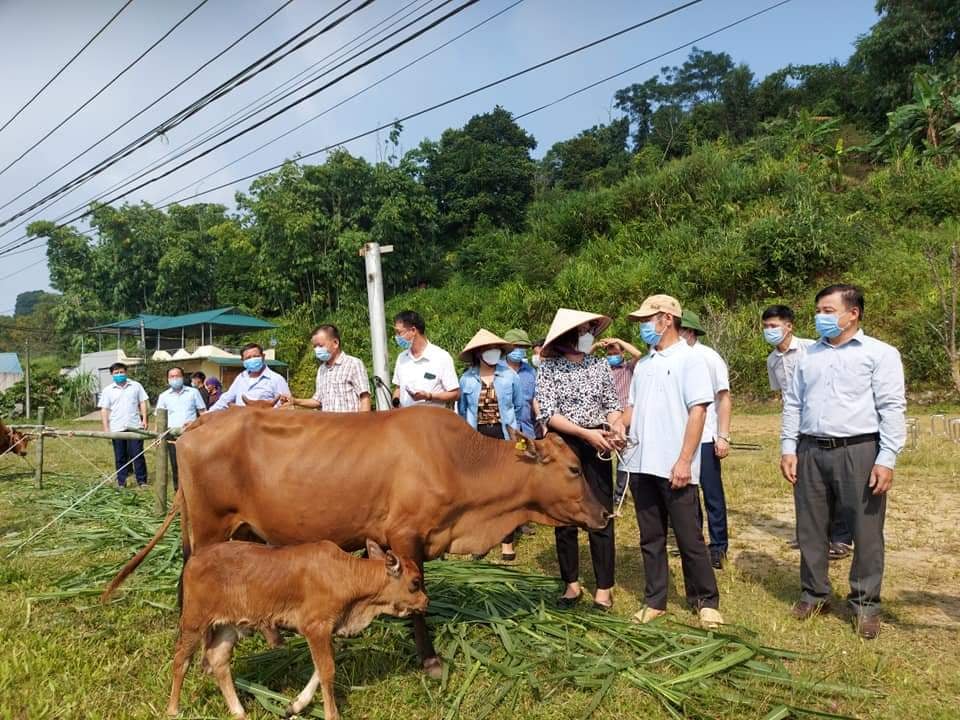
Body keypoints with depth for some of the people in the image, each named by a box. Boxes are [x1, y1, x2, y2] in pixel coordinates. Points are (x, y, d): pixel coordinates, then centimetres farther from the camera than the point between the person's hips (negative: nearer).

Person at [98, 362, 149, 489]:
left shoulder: (136, 386, 6)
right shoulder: (107, 390, 6)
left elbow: (142, 402, 8)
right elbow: (104, 410, 3)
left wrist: (144, 419, -3)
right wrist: (106, 428, -5)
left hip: (135, 426, -1)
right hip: (117, 428, 1)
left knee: (137, 454, -1)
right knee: (120, 457, 8)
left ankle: (142, 481, 6)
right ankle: (121, 482, 15)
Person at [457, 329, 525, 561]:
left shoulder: (510, 375, -3)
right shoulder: (466, 379, -1)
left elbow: (519, 407, 8)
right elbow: (462, 411, 10)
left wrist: (514, 431, 11)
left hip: (504, 437, -1)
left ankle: (507, 540, 13)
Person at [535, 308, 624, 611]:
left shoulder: (600, 365, 3)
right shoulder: (549, 368, -5)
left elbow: (612, 404, 8)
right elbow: (547, 413, -11)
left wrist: (617, 426, -14)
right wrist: (586, 433, -19)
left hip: (596, 445, 1)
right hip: (562, 446, -1)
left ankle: (604, 587, 12)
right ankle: (572, 583, 22)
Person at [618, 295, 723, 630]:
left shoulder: (690, 359, -5)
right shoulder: (644, 363, 15)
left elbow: (698, 412, -11)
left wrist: (685, 460, -17)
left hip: (674, 467, -6)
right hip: (641, 464, 7)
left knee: (689, 538, 3)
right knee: (651, 538, 13)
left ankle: (706, 601, 19)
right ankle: (655, 601, 22)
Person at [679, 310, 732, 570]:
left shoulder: (709, 357, -8)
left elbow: (724, 398, -5)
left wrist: (723, 436, -10)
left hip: (705, 438, -4)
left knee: (712, 494, 6)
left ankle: (718, 547, 18)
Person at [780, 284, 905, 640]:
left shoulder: (880, 353, 0)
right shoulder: (808, 355, 15)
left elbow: (891, 408, -6)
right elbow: (792, 404, 15)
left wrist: (887, 459, -13)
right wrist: (788, 448, 7)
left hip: (859, 451, -4)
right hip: (811, 451, 5)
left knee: (866, 532, 3)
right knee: (810, 529, 11)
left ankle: (865, 603, 18)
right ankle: (815, 594, 25)